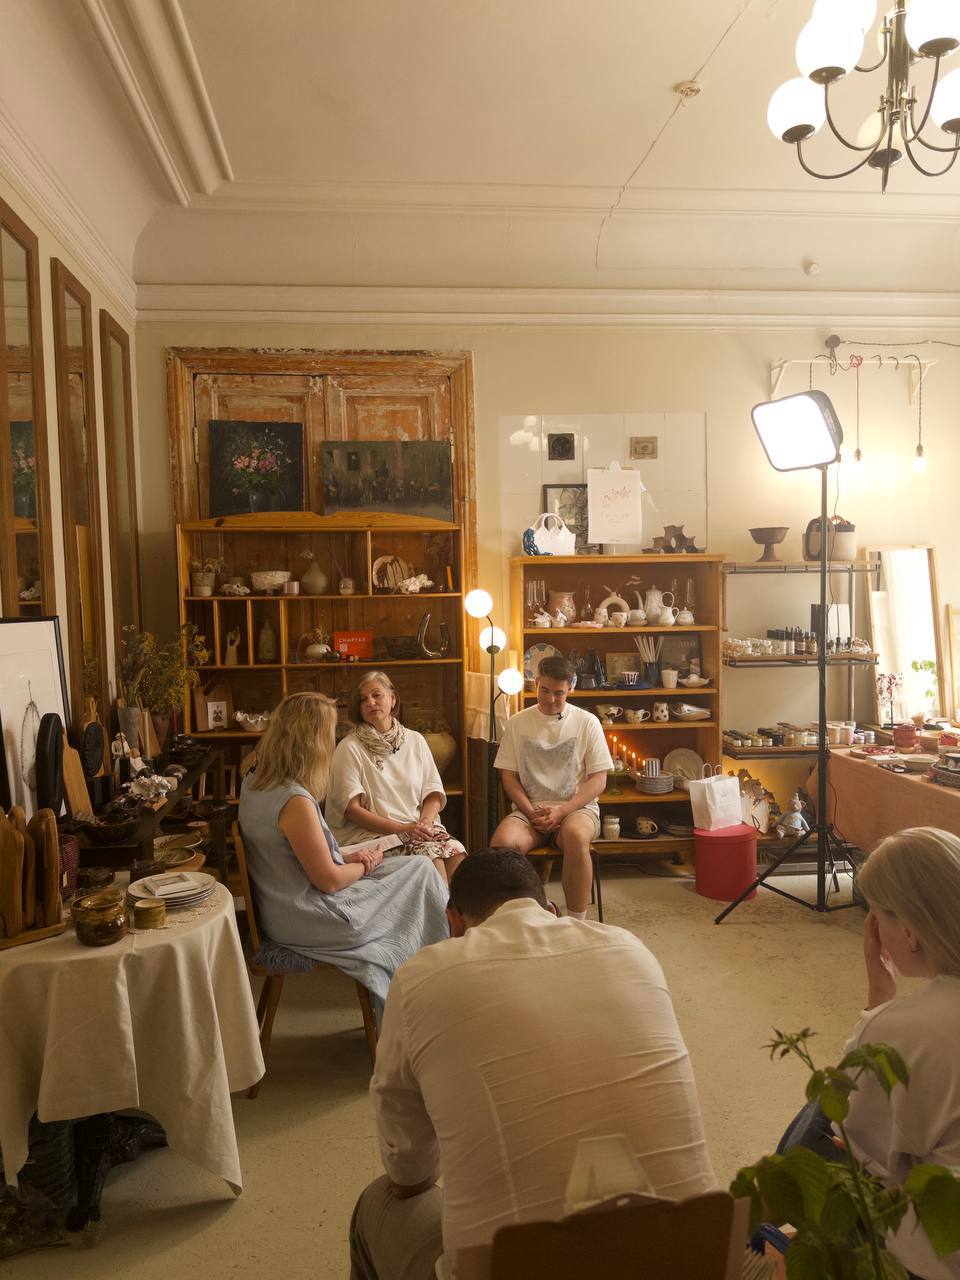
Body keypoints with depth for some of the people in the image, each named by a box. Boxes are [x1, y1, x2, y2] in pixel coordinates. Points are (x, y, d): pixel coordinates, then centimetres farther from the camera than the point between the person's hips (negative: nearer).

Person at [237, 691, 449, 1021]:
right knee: (421, 873, 3)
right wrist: (364, 866, -2)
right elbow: (328, 880, -22)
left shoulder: (253, 784, 0)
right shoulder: (296, 802, -29)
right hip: (310, 925, -9)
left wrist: (346, 857, 4)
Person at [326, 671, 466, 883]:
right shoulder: (349, 748, -1)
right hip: (373, 833, -4)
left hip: (419, 828, 4)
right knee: (429, 852, -29)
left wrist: (426, 820, -9)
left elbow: (433, 792, 13)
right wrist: (402, 829, -15)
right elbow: (351, 809, -7)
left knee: (455, 851, -25)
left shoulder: (415, 740, 13)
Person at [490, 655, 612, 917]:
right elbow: (509, 778, 7)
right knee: (502, 841, -32)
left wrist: (562, 811, -13)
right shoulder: (517, 723, 9)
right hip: (529, 809, 2)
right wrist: (532, 813, -10)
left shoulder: (587, 722, 5)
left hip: (577, 807, -1)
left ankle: (576, 924, -22)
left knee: (576, 836, -38)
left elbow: (598, 780, 1)